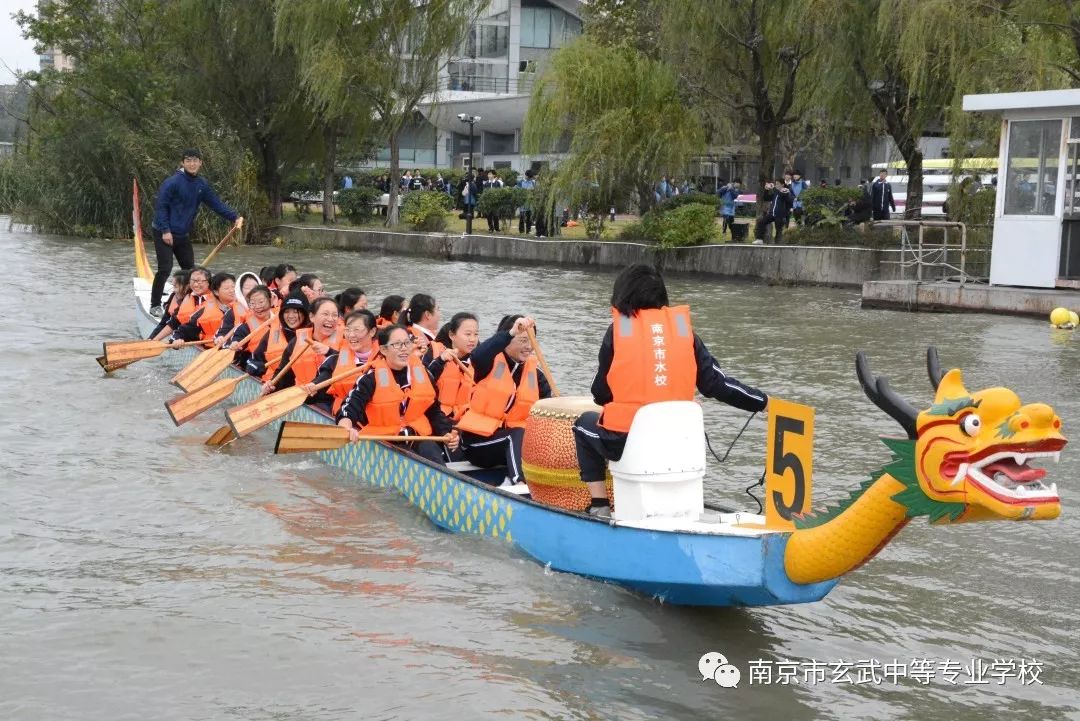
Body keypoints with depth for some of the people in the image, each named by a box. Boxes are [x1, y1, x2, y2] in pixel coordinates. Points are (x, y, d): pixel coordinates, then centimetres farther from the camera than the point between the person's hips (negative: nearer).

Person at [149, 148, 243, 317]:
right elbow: (160, 206, -16)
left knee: (190, 269, 11)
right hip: (164, 233, -7)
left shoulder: (201, 184, 4)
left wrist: (234, 217, -6)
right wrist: (165, 230, -20)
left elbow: (216, 203, 6)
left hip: (183, 234, 7)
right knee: (165, 269, -11)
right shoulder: (173, 182, -16)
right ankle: (155, 306, 0)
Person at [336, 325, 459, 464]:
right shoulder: (372, 377, -9)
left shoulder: (422, 373, 6)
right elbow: (350, 407, -20)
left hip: (418, 436, 4)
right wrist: (346, 428, -42)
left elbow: (434, 410, 20)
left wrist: (446, 433, 5)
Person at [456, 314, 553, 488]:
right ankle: (519, 483, -44)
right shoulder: (492, 363, -7)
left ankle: (512, 479, -21)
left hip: (514, 438, 5)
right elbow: (477, 356, -32)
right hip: (479, 438, -5)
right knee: (518, 436, -31)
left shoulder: (534, 373, 7)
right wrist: (511, 332, -39)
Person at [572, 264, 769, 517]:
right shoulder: (682, 326, 4)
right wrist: (765, 402, 12)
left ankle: (599, 506, 19)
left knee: (585, 423, 28)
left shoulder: (619, 327, -1)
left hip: (624, 441, -3)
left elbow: (601, 394, 4)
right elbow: (716, 383, 2)